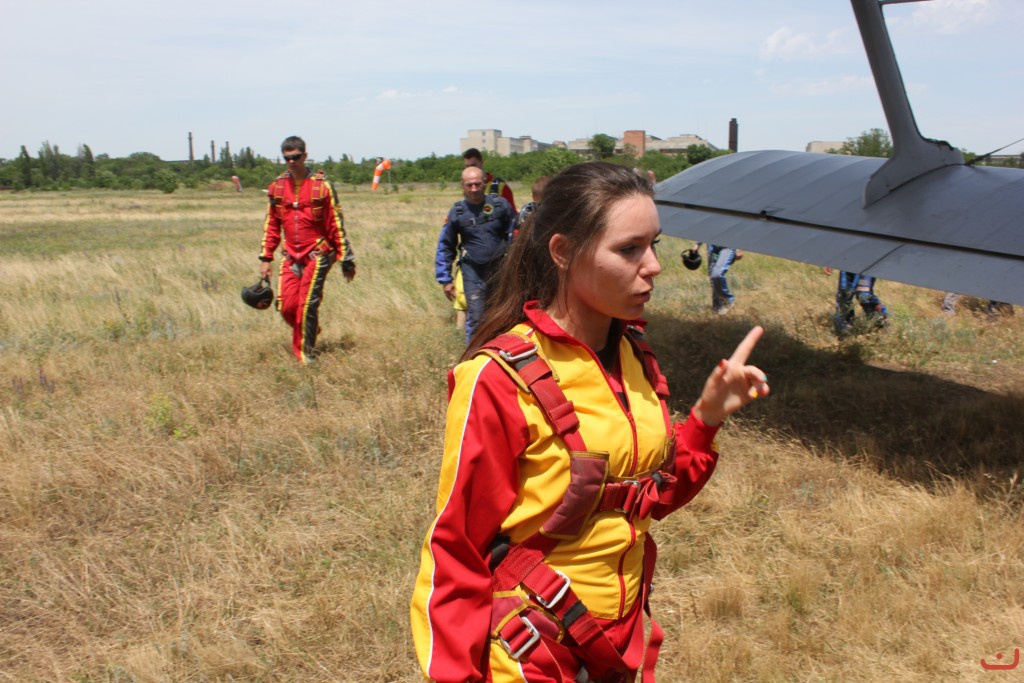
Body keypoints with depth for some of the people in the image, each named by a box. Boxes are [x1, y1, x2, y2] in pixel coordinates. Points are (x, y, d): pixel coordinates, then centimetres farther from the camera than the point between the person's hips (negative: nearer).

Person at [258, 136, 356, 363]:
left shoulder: (321, 185, -5)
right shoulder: (277, 187, 7)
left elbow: (336, 224, -4)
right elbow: (271, 225, 13)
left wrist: (346, 259, -5)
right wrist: (266, 258, 9)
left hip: (317, 254, -4)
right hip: (291, 256, 4)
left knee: (307, 305, -8)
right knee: (286, 306, -2)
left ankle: (306, 354, 6)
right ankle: (309, 331, 28)